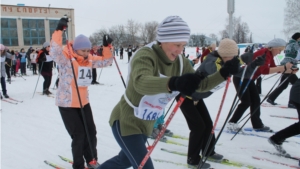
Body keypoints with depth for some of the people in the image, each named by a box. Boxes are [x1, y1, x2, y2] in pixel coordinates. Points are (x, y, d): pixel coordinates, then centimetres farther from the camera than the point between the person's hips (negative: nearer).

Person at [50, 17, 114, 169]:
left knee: (91, 132, 12)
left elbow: (105, 61, 12)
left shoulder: (89, 59, 3)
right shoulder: (66, 59, -17)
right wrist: (59, 30, -44)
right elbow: (54, 51, -37)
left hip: (83, 102, 7)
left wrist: (107, 47, -4)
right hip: (67, 104, -7)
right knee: (79, 135, -3)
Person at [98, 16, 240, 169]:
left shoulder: (180, 62, -7)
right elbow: (141, 83, -48)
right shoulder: (145, 55, -28)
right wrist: (174, 83, -66)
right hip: (126, 122, -8)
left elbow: (200, 85, 0)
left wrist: (224, 73, -16)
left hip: (145, 125, 8)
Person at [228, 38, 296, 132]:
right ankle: (232, 123, 2)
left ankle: (257, 124, 18)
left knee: (256, 100, 10)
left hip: (248, 79, 10)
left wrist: (288, 70, -7)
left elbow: (274, 68, 8)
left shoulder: (269, 54, 6)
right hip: (240, 78, -10)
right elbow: (265, 70, -36)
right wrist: (284, 67, -35)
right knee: (246, 102, -9)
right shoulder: (264, 53, -24)